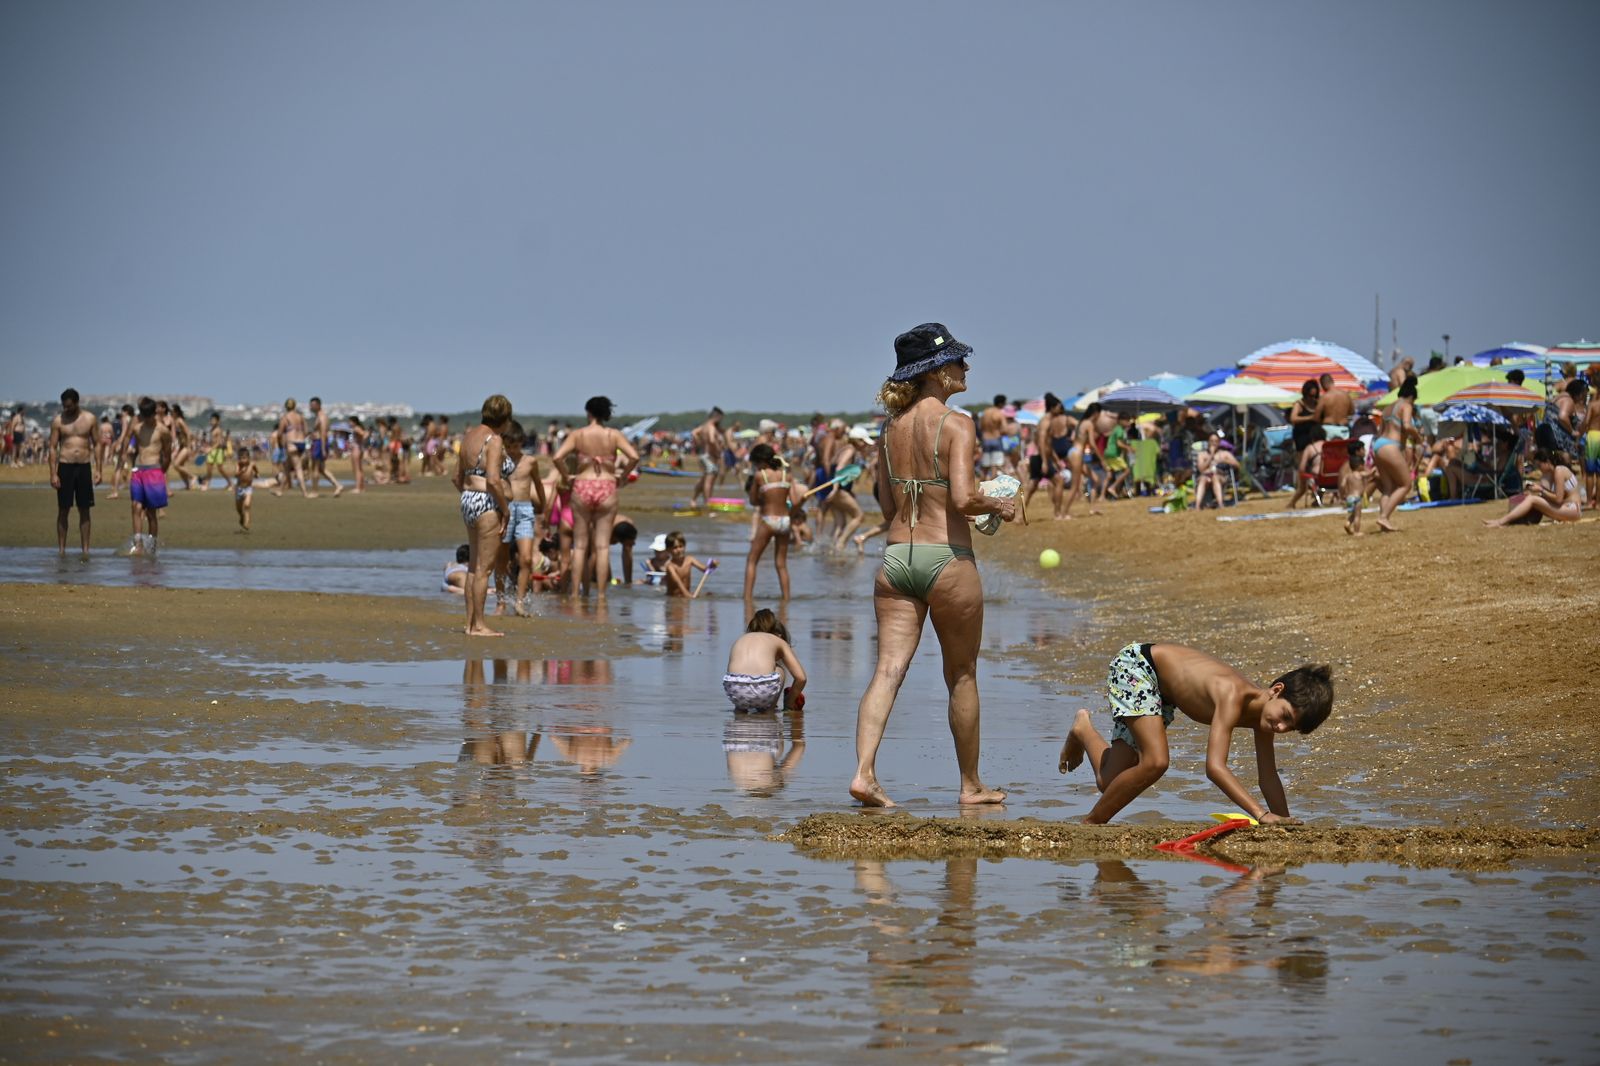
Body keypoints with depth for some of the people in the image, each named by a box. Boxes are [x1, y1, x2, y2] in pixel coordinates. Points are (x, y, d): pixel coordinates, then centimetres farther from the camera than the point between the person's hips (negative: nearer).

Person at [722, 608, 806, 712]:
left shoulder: (739, 641, 34)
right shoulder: (779, 641, 26)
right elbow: (801, 678, 19)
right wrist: (789, 703, 35)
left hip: (736, 691, 3)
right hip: (764, 691, -3)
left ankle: (740, 708, 32)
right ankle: (769, 709, 24)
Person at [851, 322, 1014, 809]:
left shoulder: (891, 428, 9)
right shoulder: (956, 426, -10)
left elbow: (888, 505, 13)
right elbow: (962, 498, -20)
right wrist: (999, 506, -1)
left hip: (896, 554, 5)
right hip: (947, 558, -5)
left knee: (888, 670, -1)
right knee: (962, 676, 9)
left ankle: (864, 772, -16)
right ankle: (971, 785, 20)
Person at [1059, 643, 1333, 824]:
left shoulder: (1261, 715, -15)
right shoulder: (1233, 696, -38)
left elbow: (1268, 776, -4)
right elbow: (1215, 767, -47)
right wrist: (1262, 815, -51)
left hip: (1163, 691, 8)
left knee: (1112, 784, 6)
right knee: (1155, 763, -28)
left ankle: (1084, 729, 38)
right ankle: (1091, 822, -6)